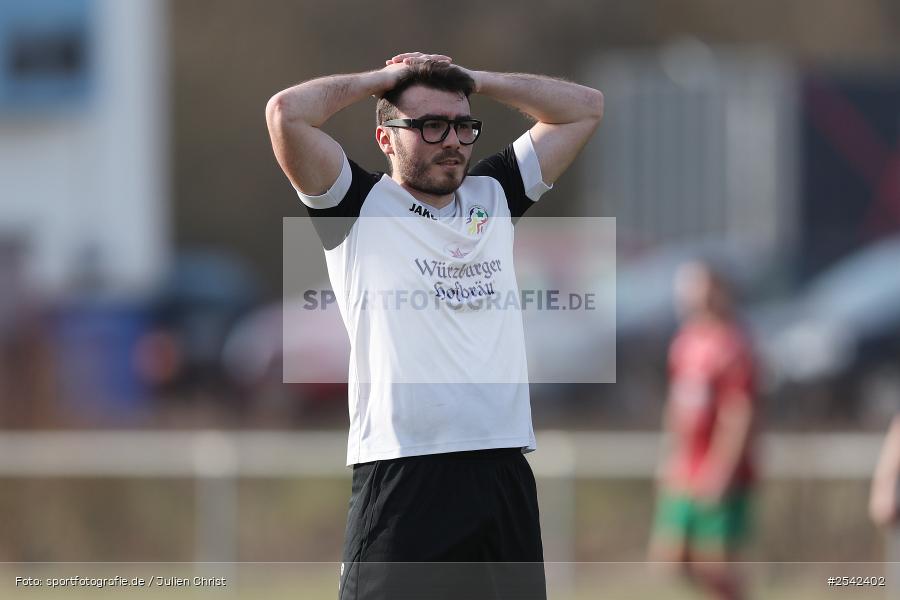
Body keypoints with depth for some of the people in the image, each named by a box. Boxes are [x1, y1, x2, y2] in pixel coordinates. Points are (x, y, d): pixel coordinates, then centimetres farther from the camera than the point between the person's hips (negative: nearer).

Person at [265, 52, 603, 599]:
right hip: (401, 478, -5)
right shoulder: (360, 205, 5)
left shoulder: (494, 195, 19)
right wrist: (384, 78, 6)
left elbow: (585, 107, 24)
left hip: (504, 473, 5)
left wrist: (473, 80, 17)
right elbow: (288, 113, -9)